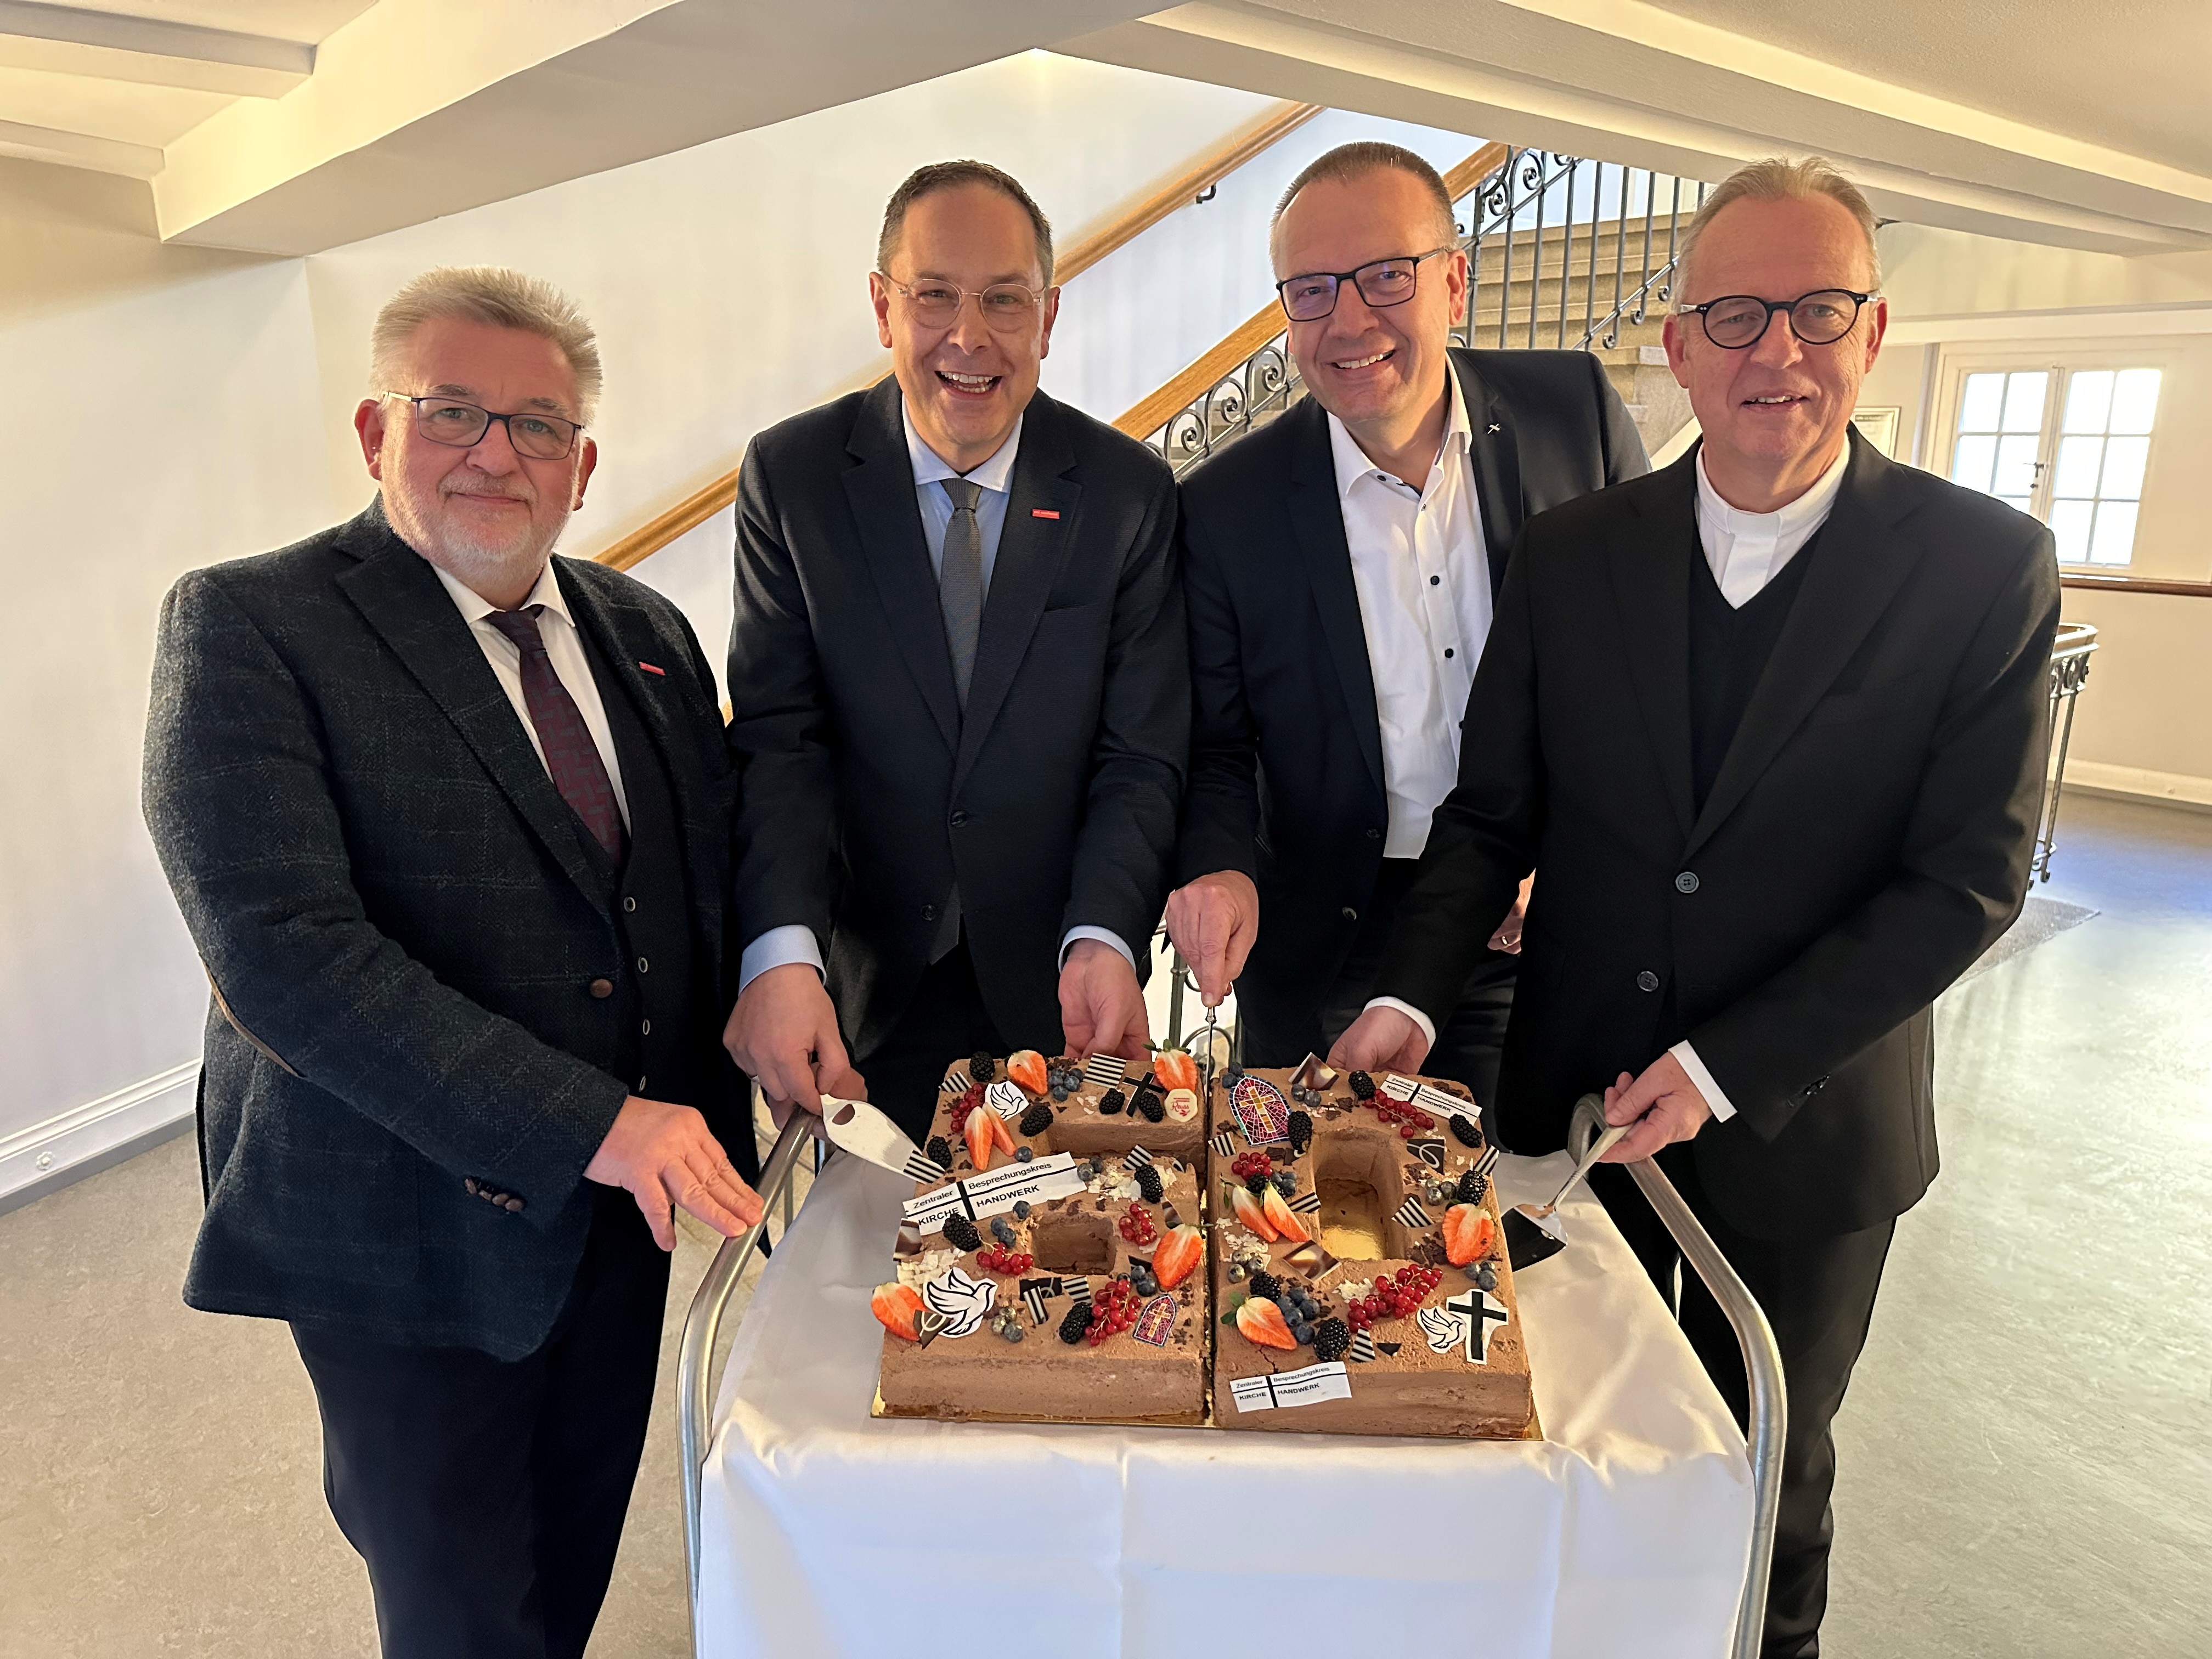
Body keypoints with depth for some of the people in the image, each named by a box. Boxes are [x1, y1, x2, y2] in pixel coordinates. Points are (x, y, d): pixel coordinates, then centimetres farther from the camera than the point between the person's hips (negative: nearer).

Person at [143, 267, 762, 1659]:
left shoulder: (646, 634, 6)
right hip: (416, 1220, -5)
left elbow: (712, 878, 10)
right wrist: (585, 1125, -26)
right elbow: (282, 952, -23)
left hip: (620, 1202, 5)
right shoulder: (249, 627, -13)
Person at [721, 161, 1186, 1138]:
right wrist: (780, 954, -27)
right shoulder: (790, 478, -6)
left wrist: (1103, 939, -25)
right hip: (861, 996, 0)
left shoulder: (1129, 491, -6)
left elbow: (1141, 757, -8)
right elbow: (777, 741, -12)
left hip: (1060, 996, 1)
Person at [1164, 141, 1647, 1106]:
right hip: (1324, 955, -1)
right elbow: (1215, 747, -2)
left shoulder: (1576, 410, -7)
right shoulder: (1224, 509, -11)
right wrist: (1221, 870, -23)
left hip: (1544, 929, 2)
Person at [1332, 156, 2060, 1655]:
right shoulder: (1574, 552, -4)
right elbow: (1494, 813, -2)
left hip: (1806, 1127, -1)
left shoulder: (1985, 566, -10)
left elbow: (1968, 881, -13)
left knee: (1770, 1473, 21)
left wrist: (1729, 1067, -18)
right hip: (1572, 1094, 2)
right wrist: (1413, 994, -17)